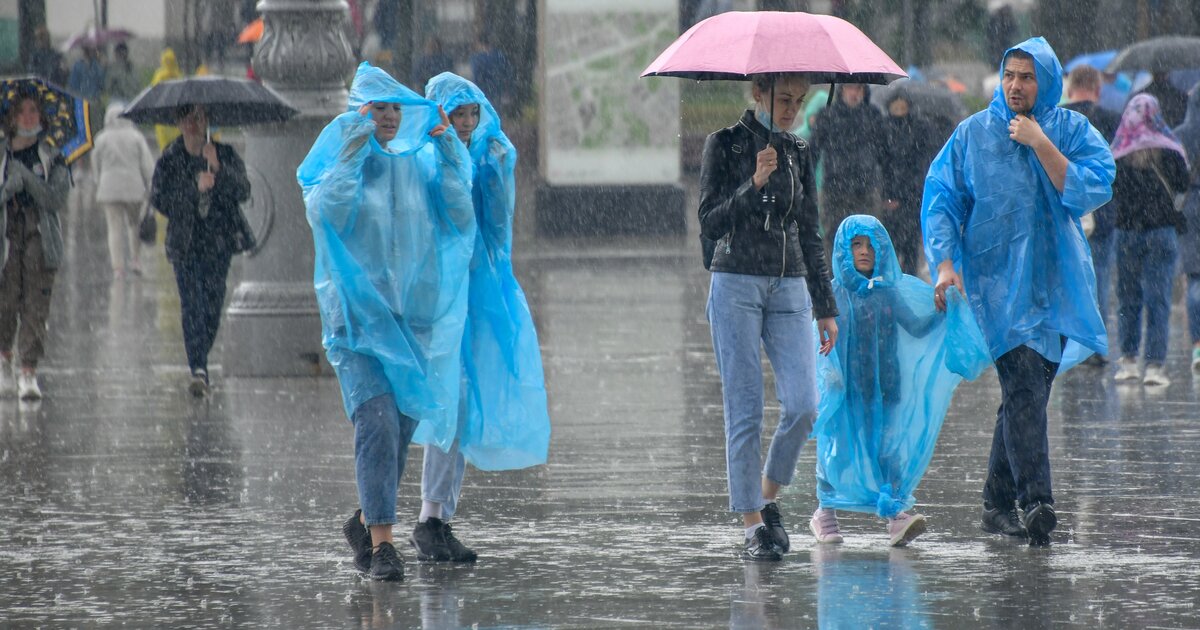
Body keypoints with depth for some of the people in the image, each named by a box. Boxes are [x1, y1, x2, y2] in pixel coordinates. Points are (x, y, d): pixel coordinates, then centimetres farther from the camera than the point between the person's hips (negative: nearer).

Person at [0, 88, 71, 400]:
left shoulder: (52, 157, 7)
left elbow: (56, 200, -6)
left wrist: (27, 178, -16)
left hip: (40, 237, 0)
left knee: (35, 306, -7)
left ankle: (29, 374, -5)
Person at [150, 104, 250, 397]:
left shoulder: (225, 154, 3)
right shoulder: (169, 160, 1)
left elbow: (243, 192, -9)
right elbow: (159, 199, -7)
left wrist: (218, 169, -24)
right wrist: (195, 188, -19)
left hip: (218, 243, 1)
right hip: (185, 245, -1)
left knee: (213, 306, 4)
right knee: (192, 306, -14)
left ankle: (200, 364, 22)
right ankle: (198, 369, -20)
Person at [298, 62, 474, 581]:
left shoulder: (421, 163, 11)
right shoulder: (337, 163, 2)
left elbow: (460, 219, -1)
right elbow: (325, 215, -17)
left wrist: (450, 159, -8)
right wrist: (351, 156, -19)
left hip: (416, 313, 4)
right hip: (359, 313, -4)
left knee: (403, 425, 8)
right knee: (377, 421, -17)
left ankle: (365, 522, 30)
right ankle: (381, 544, -19)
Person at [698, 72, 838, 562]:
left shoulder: (799, 153, 13)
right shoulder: (725, 145, 0)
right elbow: (710, 223, -7)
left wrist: (826, 308, 16)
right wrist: (753, 186, -21)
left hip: (789, 287, 4)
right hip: (736, 286, -4)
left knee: (803, 406, -10)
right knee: (745, 412, -5)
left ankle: (768, 497, 11)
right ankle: (752, 524, -2)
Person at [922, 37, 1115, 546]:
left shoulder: (1073, 131, 6)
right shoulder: (973, 134, 4)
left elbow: (1093, 190, -8)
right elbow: (940, 199, 5)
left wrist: (1040, 144, -12)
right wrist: (945, 263, -7)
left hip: (1055, 281, 3)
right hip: (998, 280, -3)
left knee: (1026, 391, 7)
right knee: (1024, 386, -17)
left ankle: (998, 502, 18)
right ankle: (1036, 500, -25)